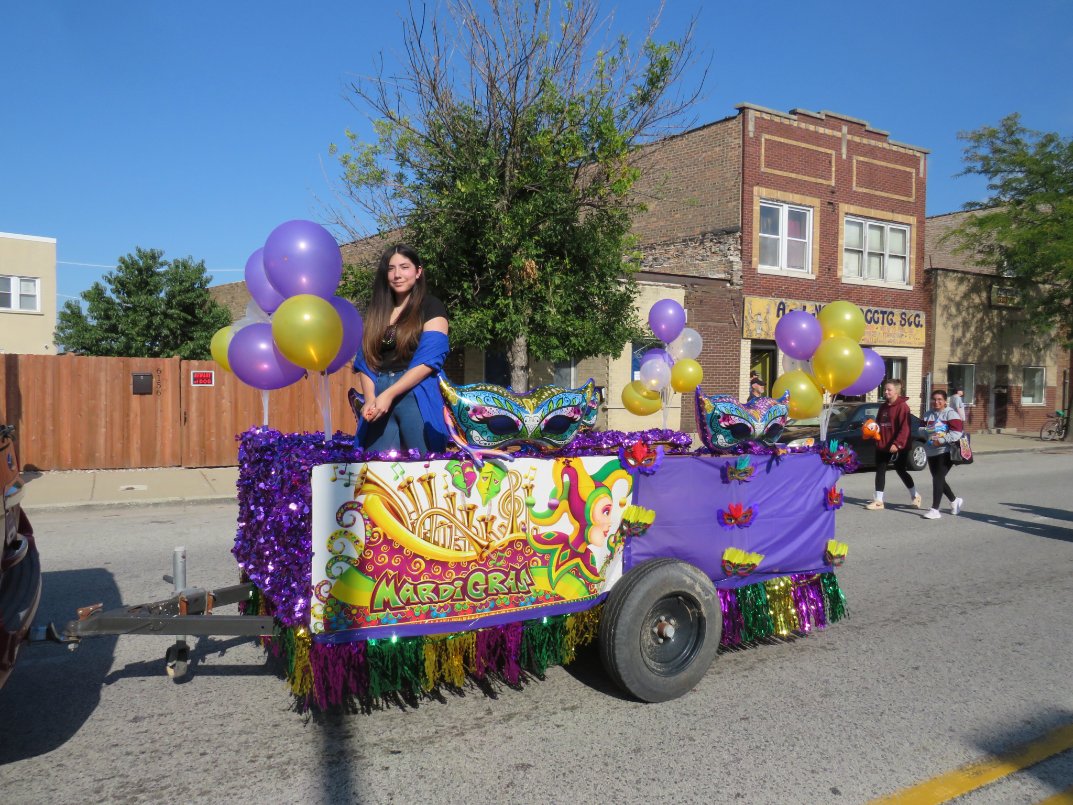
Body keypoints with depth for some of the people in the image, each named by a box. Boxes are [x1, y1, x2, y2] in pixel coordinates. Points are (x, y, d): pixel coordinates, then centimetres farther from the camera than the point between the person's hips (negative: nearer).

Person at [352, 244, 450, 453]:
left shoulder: (431, 307, 3)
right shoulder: (376, 311, 17)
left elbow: (428, 360, -8)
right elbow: (365, 360, 10)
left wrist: (388, 394, -15)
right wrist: (370, 399, -7)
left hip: (416, 394, -4)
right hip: (377, 395, 4)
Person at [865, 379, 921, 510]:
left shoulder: (902, 406, -12)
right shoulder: (883, 407, 12)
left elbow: (904, 428, -18)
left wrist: (897, 443, -24)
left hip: (897, 447, -7)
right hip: (882, 445, 7)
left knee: (900, 470, 4)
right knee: (880, 471, 4)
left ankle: (915, 495, 25)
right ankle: (878, 500, 8)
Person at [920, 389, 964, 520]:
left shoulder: (950, 413, -6)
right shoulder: (929, 414, 15)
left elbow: (957, 432, -15)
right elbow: (923, 429, 14)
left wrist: (942, 440, -22)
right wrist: (926, 431, -9)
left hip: (946, 452, -7)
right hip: (931, 452, 7)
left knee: (938, 478, -14)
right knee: (938, 479, 13)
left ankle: (935, 509, -13)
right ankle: (954, 501, 36)